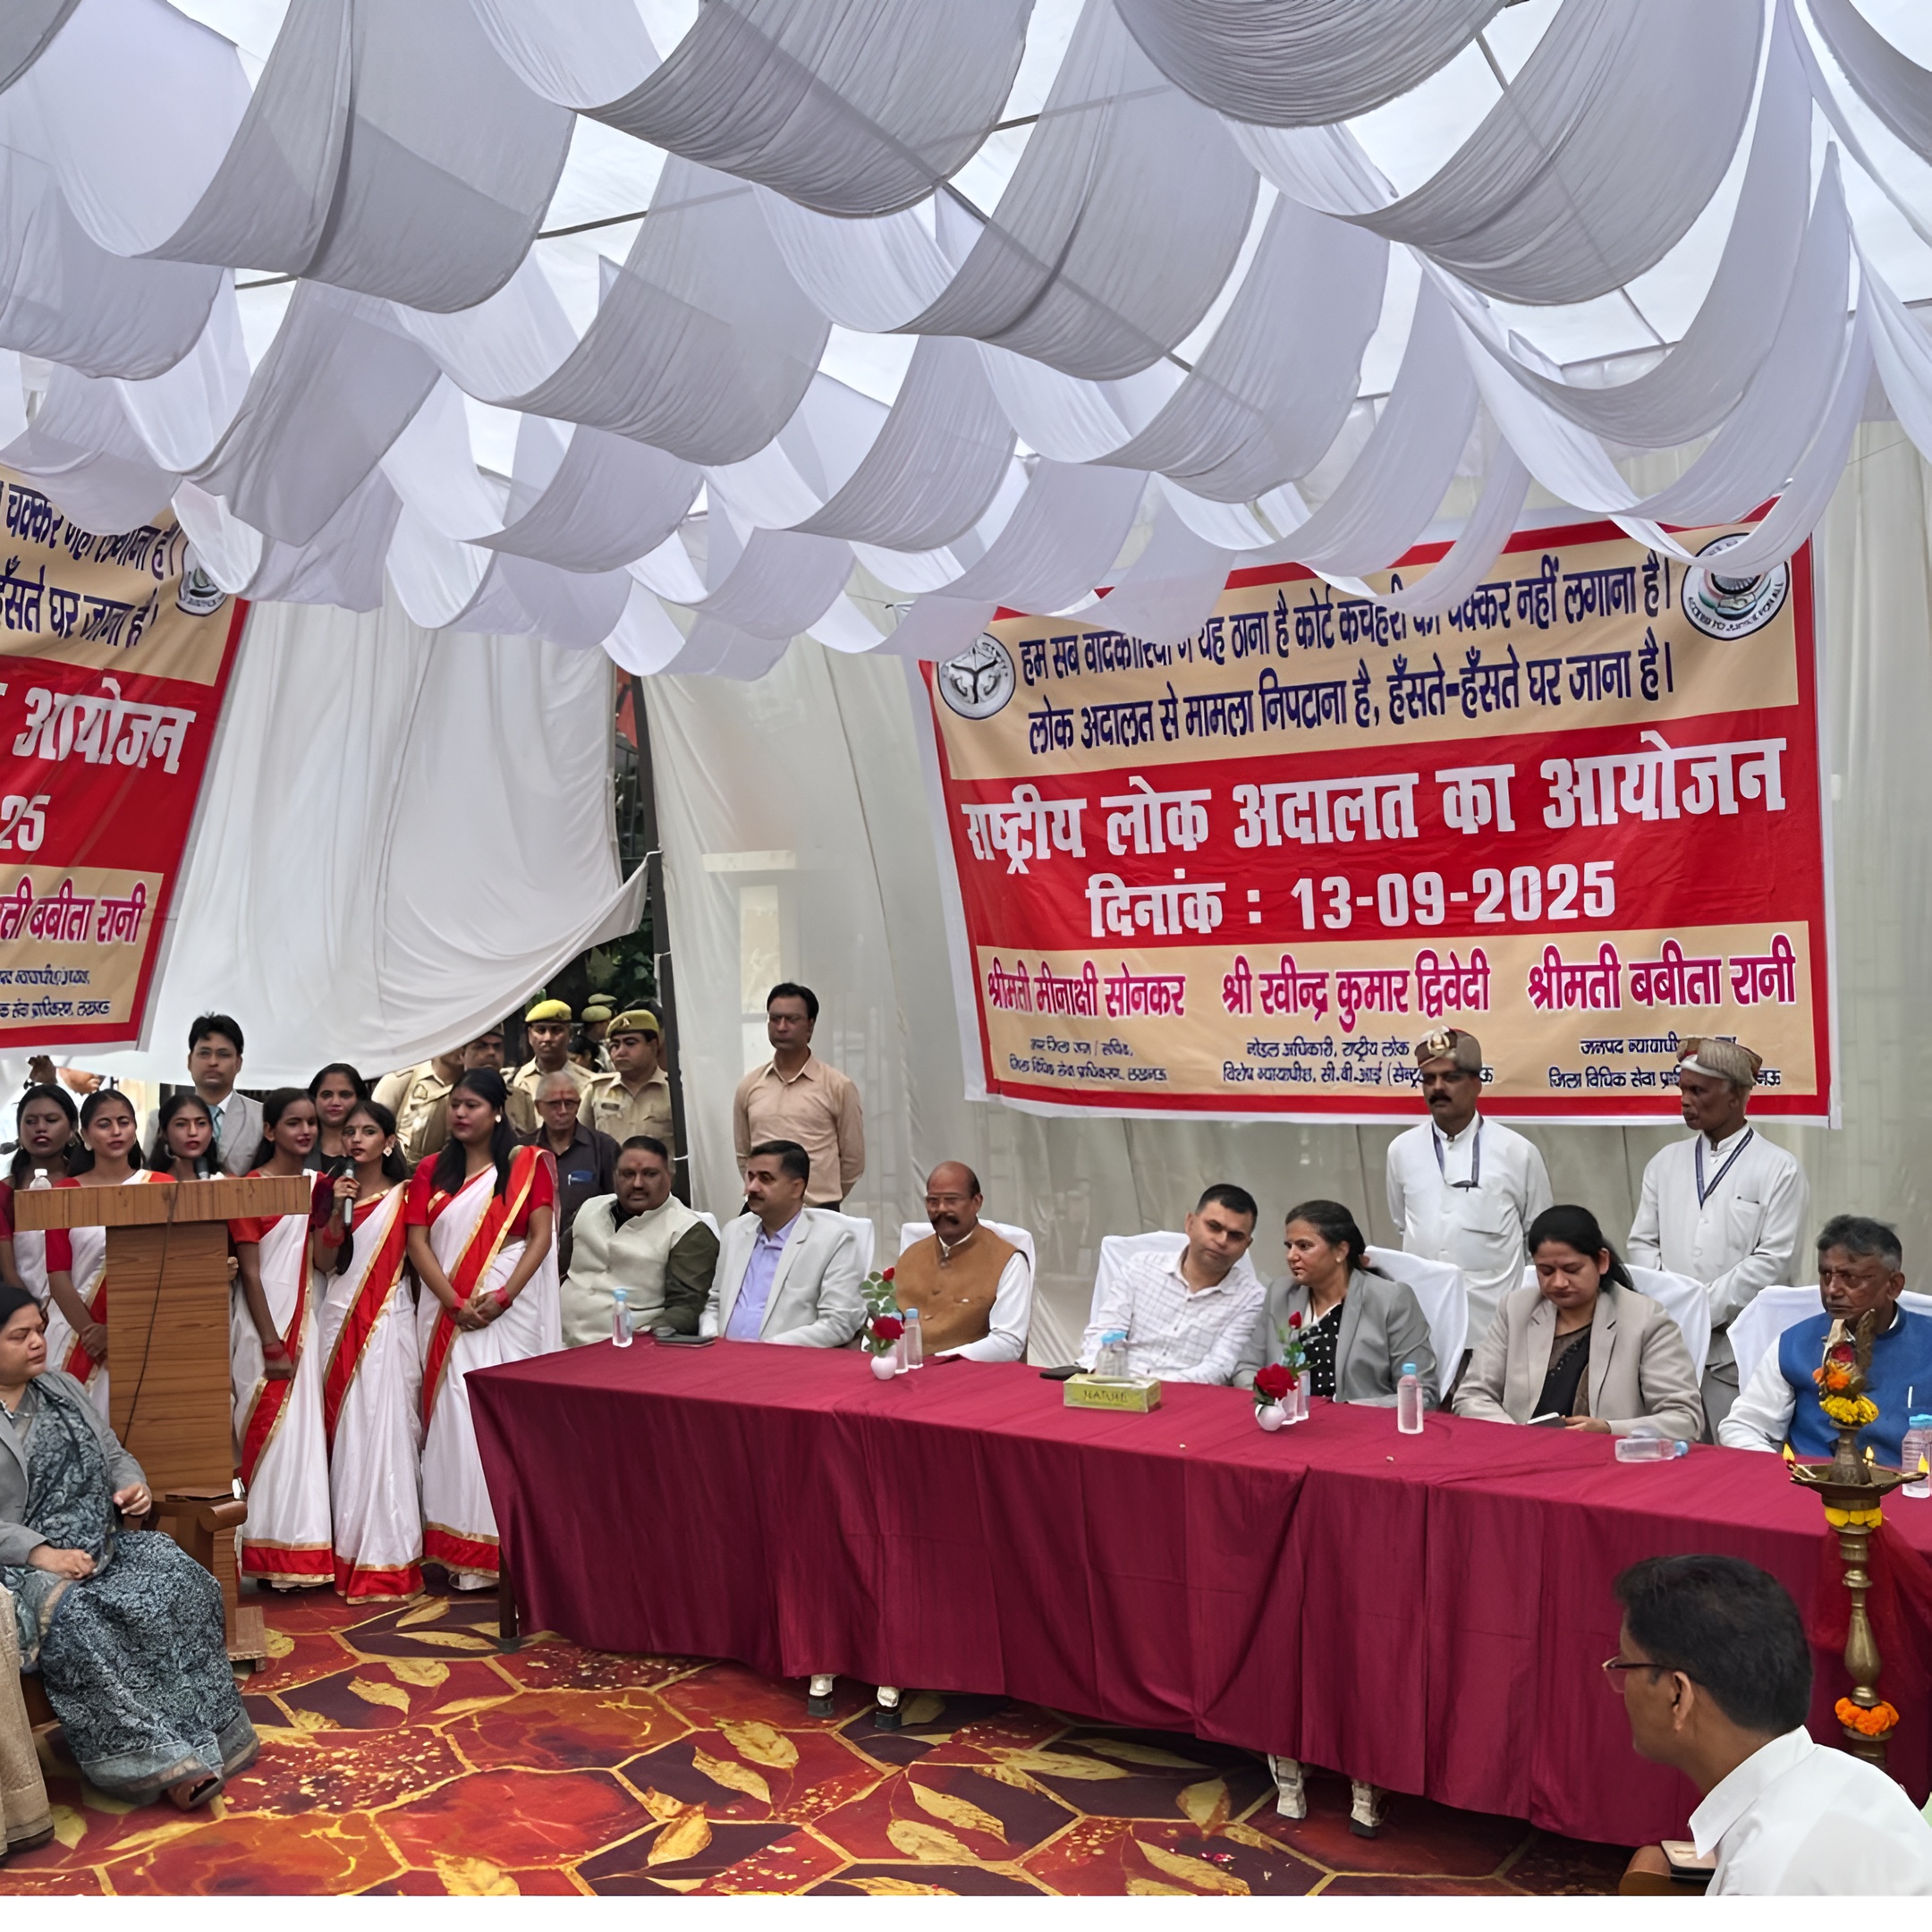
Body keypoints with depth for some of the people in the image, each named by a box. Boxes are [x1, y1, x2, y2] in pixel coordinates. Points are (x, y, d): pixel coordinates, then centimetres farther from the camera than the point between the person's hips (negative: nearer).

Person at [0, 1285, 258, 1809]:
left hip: (100, 1541, 6)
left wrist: (133, 1487, -2)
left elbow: (114, 1455, 21)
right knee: (73, 1616, -34)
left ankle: (190, 1740, -20)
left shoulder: (62, 1388, 15)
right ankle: (159, 1758, -29)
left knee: (177, 1580, -21)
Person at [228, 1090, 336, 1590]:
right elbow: (249, 1272, -12)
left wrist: (337, 1209, -7)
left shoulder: (318, 1184, 9)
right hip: (261, 1320, -6)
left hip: (303, 1316, 6)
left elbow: (324, 1259, 7)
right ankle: (270, 1556, 6)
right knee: (271, 1431, -3)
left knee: (304, 1429, 7)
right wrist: (271, 1344, -14)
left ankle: (301, 1551, 13)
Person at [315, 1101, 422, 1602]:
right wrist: (337, 1210, -9)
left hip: (389, 1322, -3)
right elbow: (322, 1258, 2)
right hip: (338, 1320, 3)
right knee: (344, 1434, 3)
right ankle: (347, 1554, 11)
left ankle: (388, 1559, -2)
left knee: (386, 1433, -6)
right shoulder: (334, 1190, 11)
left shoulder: (404, 1194, 2)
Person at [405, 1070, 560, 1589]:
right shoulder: (431, 1171, 12)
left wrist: (502, 1297, -14)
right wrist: (456, 1303, -10)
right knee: (454, 1419, -1)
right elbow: (417, 1244, 4)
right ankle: (461, 1550, 4)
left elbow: (542, 1237, -2)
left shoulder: (529, 1164, 5)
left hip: (510, 1309, -2)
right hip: (448, 1311, 2)